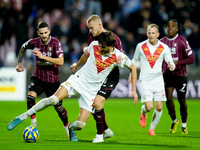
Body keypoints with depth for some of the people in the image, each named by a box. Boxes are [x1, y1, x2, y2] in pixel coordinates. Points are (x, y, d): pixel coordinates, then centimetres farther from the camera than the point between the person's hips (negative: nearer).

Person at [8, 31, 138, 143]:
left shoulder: (118, 57, -12)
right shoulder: (94, 45, -6)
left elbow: (133, 68, 4)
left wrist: (134, 90, 4)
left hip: (91, 90, 0)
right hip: (78, 80, 0)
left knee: (80, 124, -11)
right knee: (55, 99, -26)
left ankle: (71, 129, 28)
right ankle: (23, 116, -16)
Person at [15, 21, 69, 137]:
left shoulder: (55, 43, -18)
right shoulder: (34, 42, -7)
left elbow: (61, 62, -29)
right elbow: (23, 48, 17)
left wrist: (43, 56, -34)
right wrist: (19, 63, 10)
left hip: (53, 80, -2)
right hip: (38, 77, 2)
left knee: (58, 107, 6)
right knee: (30, 96, -25)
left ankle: (67, 127, 33)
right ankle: (34, 123, -9)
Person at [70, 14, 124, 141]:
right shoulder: (91, 37, 6)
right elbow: (88, 55, 25)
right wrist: (77, 66, 36)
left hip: (110, 76, -7)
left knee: (98, 103, -19)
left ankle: (100, 135, -2)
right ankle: (107, 131, 23)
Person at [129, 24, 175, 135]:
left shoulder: (164, 48, -1)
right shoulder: (140, 46, -1)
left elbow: (171, 62, 0)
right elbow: (134, 60, 15)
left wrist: (172, 66, -23)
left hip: (158, 80, 1)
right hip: (145, 81, -1)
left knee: (159, 107, -3)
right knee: (149, 107, -13)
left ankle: (152, 129, 17)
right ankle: (143, 112, 25)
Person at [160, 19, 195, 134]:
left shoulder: (182, 41, -8)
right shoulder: (162, 41, 4)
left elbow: (191, 59, -10)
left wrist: (177, 62, -22)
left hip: (180, 74, -2)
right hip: (167, 74, 2)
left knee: (182, 100, 3)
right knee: (168, 97, -13)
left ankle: (184, 124, 23)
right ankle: (174, 121, 10)